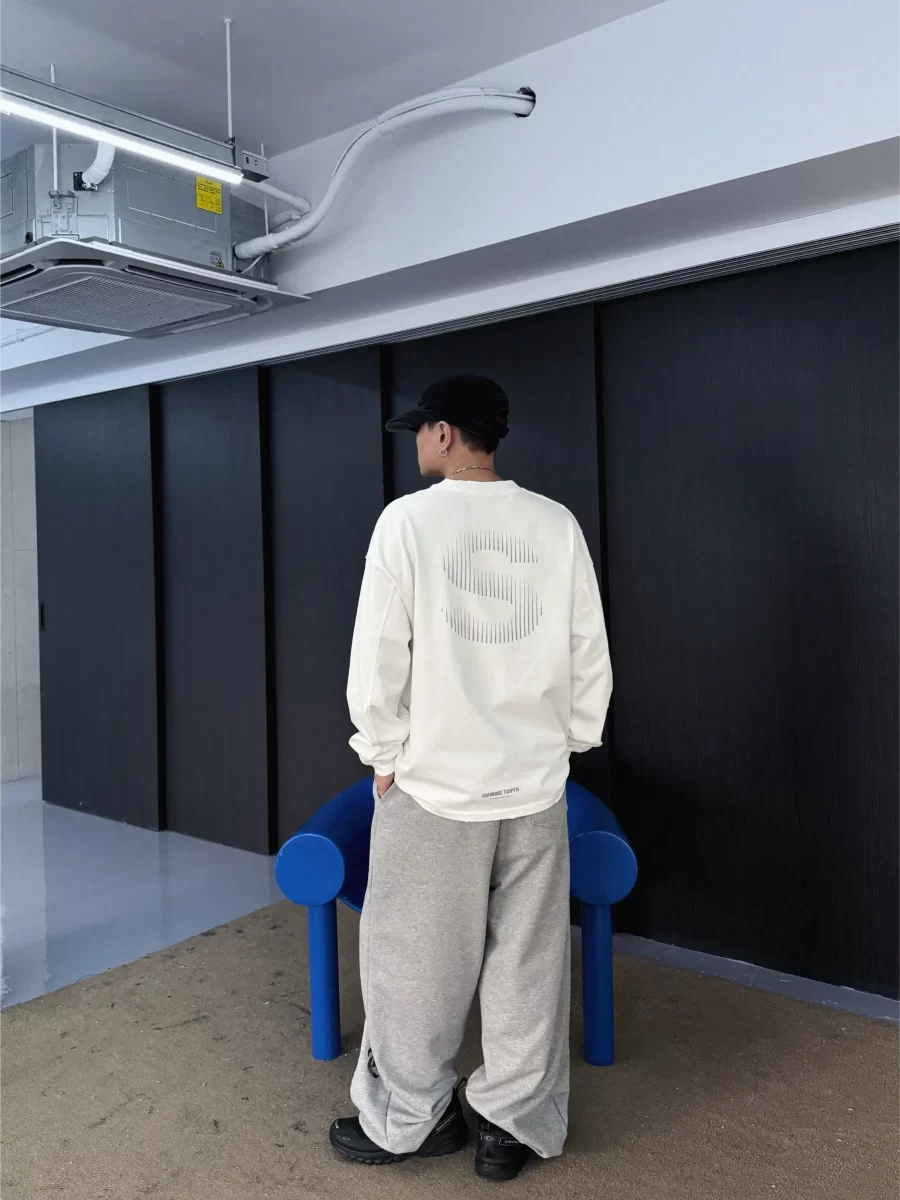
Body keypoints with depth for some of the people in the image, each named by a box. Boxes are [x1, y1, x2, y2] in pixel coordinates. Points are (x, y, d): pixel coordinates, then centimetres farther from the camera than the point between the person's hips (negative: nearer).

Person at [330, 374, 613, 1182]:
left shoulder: (409, 520, -11)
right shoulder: (557, 526, 0)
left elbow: (378, 657, -11)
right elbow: (591, 656, 3)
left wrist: (383, 755, 1)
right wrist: (567, 744, 13)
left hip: (434, 782, -3)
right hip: (535, 783, 4)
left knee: (414, 961, 13)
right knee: (528, 960, 14)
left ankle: (408, 1119, 29)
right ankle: (515, 1124, 27)